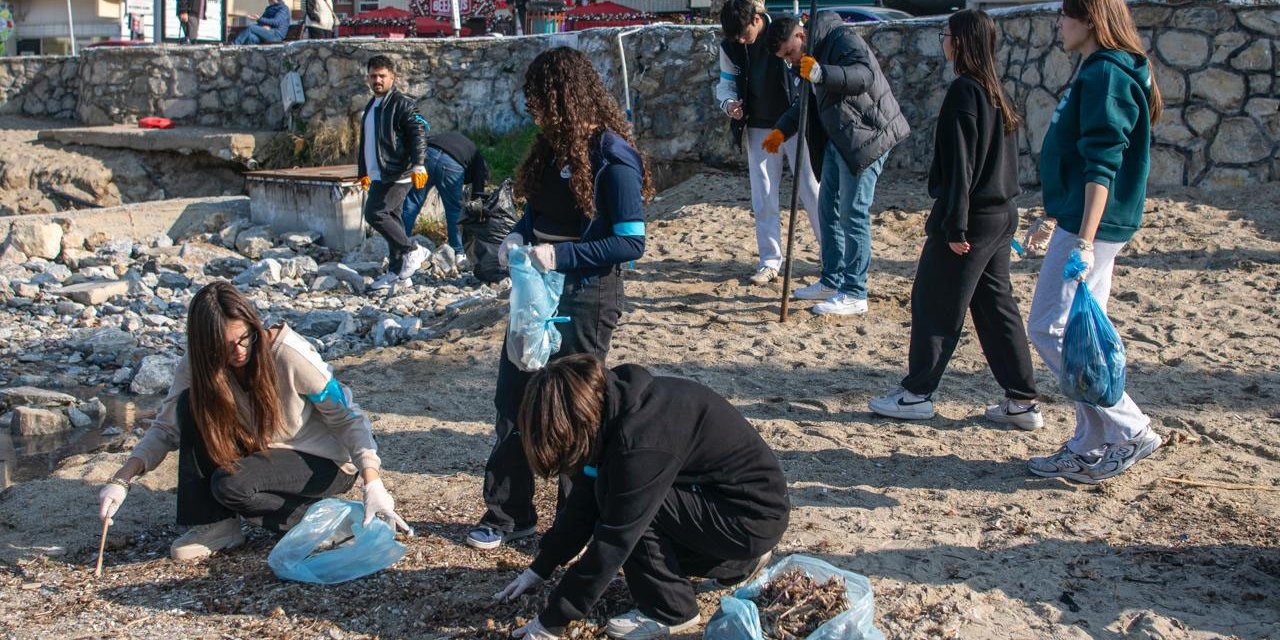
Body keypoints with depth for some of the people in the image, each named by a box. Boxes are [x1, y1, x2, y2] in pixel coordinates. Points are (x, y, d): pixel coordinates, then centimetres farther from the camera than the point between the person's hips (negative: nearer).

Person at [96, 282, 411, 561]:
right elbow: (165, 429, -6)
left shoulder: (290, 354, -25)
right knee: (192, 406, -17)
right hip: (263, 453, 6)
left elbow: (348, 419, -21)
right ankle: (216, 524, -8)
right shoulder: (197, 365, -12)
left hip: (325, 462, -5)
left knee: (230, 484, -30)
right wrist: (121, 480, -22)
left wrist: (373, 485, -32)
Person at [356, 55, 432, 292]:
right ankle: (396, 272, 16)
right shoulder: (371, 106, 19)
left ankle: (413, 251, -5)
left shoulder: (402, 104, -8)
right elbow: (366, 142, 28)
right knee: (392, 219, 10)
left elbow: (419, 133, -18)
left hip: (397, 174, -9)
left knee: (375, 213, -17)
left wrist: (418, 165, -29)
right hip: (379, 175, 9)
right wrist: (364, 171, 29)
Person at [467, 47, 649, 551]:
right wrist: (518, 235, -5)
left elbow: (631, 243, -19)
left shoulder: (613, 158, -17)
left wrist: (560, 255, -25)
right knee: (512, 397, 12)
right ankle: (508, 514, 26)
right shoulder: (554, 146, 5)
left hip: (586, 297, -8)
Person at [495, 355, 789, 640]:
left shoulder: (643, 439, -30)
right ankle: (737, 564, 20)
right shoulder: (615, 405, -4)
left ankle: (670, 611, -3)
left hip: (756, 515, -9)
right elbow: (585, 500, 5)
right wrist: (539, 568, 7)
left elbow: (614, 542, -25)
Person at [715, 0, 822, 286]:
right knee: (764, 200, 5)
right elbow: (726, 82, 10)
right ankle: (770, 262, 15)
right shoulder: (730, 47, -2)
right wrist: (728, 104, -13)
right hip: (759, 129, 4)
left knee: (812, 191, 0)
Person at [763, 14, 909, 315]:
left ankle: (855, 295, -2)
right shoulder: (811, 54, 16)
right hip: (838, 139, 10)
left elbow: (865, 74, -31)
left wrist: (821, 74, -43)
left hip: (866, 135, -10)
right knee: (828, 209, 15)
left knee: (853, 214, -8)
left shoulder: (842, 39, -14)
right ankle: (832, 282, 26)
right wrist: (782, 129, 14)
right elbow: (808, 102, 26)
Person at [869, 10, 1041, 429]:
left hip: (971, 217, -9)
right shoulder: (995, 91, 12)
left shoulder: (964, 91, -15)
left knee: (933, 302, 3)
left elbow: (959, 163, -18)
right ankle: (1022, 402, 14)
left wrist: (955, 226, -18)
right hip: (1001, 215, 9)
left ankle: (916, 394, 12)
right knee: (996, 305, 12)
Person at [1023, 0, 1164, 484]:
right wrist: (1054, 217, 30)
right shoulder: (1096, 72, 16)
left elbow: (1102, 166, -24)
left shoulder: (1105, 75, -16)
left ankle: (1130, 431, -2)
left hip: (1091, 226, -10)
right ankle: (1091, 447, 19)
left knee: (1050, 330, -8)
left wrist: (1084, 241, -29)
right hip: (1080, 221, 10)